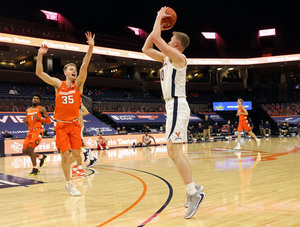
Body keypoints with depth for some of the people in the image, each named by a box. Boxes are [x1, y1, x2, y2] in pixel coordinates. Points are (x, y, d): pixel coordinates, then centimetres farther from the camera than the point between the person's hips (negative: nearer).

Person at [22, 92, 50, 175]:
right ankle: (41, 157, 26)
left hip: (38, 130, -7)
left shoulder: (41, 109, 1)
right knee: (25, 151, 3)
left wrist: (39, 118, -16)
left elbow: (49, 121, -2)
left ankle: (35, 169, -9)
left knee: (31, 148, -19)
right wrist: (26, 121, 4)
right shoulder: (28, 110, 19)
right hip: (30, 131, 7)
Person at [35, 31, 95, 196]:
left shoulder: (78, 84, 0)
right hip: (60, 125, -1)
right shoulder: (58, 84, 1)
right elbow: (39, 73, -4)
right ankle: (69, 184, 11)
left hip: (74, 124, 1)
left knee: (76, 154, 1)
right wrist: (40, 55, -15)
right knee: (65, 154, -4)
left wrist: (91, 48, -27)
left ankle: (65, 166, 36)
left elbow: (84, 66, -14)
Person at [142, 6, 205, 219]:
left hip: (177, 105, -10)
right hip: (173, 105, 10)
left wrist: (159, 17, -2)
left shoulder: (178, 56, -10)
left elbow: (156, 38, -18)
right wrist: (158, 22, 20)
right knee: (175, 151, 12)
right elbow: (146, 48, 22)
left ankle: (194, 193, -12)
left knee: (173, 150, -14)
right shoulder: (167, 57, 17)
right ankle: (194, 188, 18)